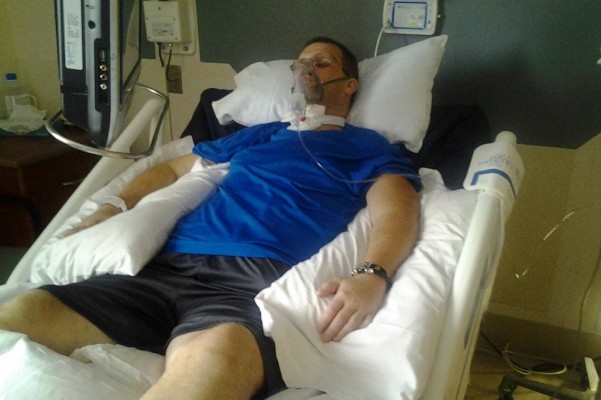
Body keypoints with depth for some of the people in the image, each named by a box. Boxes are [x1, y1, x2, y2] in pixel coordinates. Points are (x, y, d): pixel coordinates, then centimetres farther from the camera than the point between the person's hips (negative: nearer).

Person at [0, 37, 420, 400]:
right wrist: (112, 208, 20)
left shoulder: (369, 147, 19)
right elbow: (173, 168, 38)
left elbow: (396, 212, 0)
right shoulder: (260, 134, 33)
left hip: (255, 278, -4)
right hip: (167, 264, 5)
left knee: (215, 354, -42)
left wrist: (373, 275, -23)